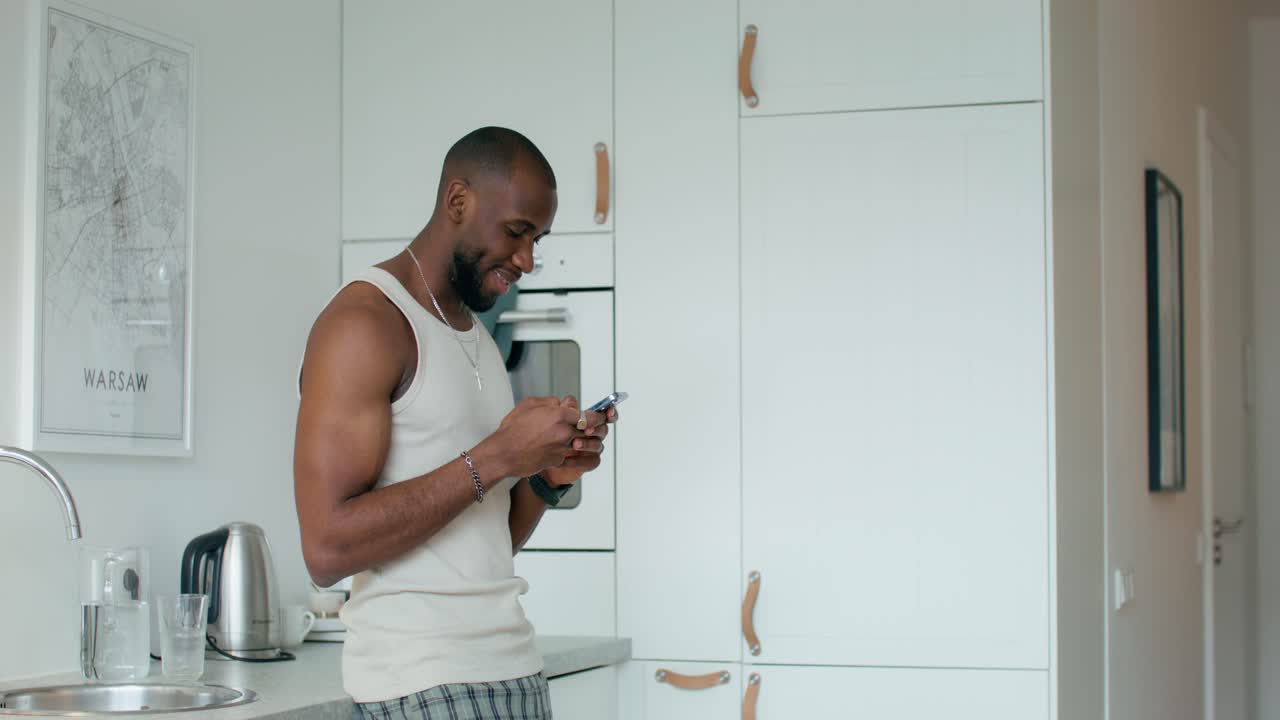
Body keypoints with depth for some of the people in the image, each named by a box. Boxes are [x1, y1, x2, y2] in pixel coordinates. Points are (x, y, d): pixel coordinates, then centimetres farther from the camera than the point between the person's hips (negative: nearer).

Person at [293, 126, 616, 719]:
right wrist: (496, 458, -19)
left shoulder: (477, 335, 16)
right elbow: (328, 548, -20)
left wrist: (547, 477, 0)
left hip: (513, 669, 8)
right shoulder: (365, 323, -10)